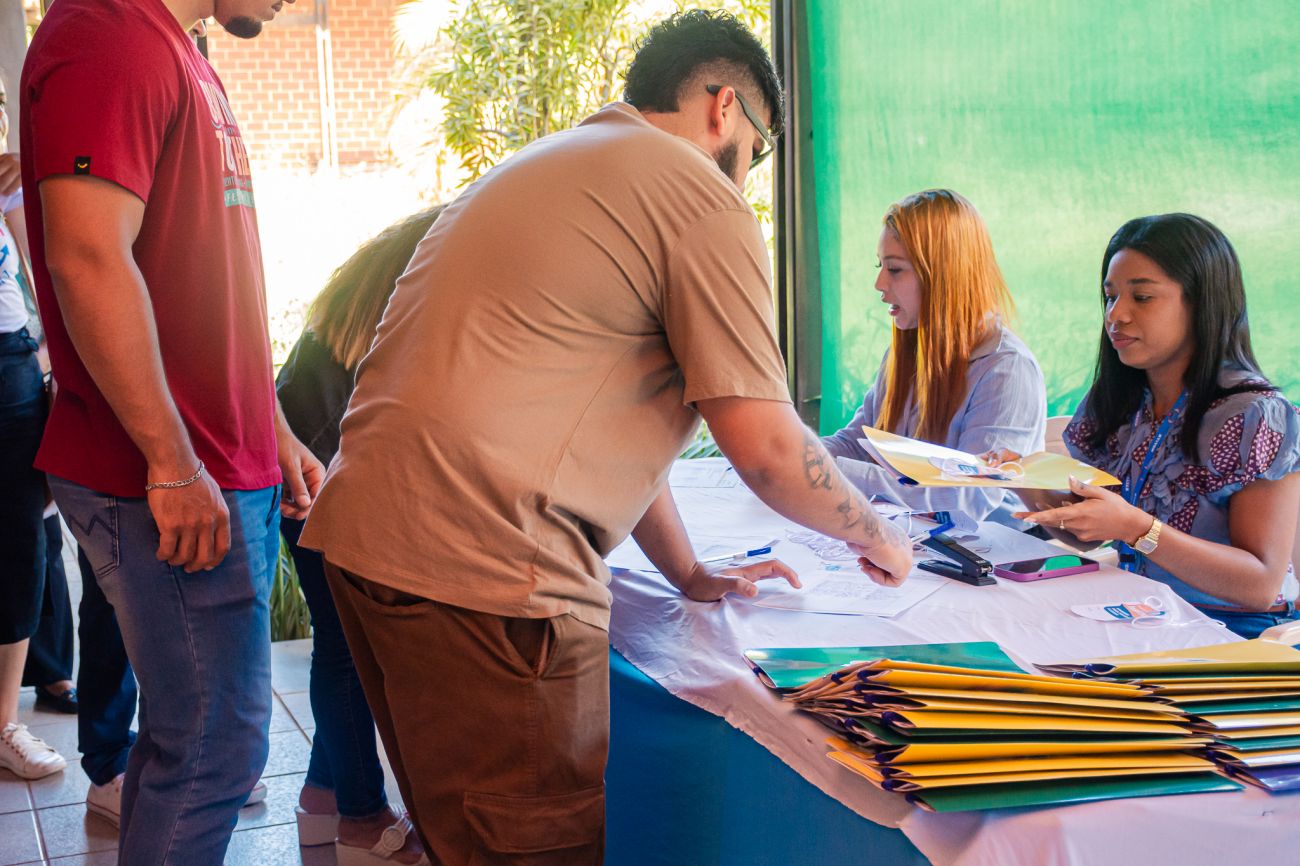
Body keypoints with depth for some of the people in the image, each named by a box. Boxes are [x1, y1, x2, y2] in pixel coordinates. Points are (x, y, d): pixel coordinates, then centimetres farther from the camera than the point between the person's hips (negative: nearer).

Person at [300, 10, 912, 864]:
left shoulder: (537, 169, 26)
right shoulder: (703, 201, -4)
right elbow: (765, 447, -8)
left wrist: (689, 573, 27)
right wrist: (877, 536, 11)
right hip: (485, 567, -10)